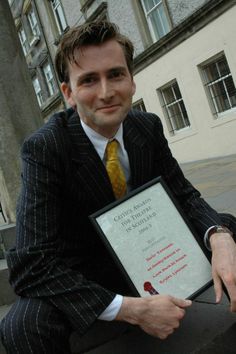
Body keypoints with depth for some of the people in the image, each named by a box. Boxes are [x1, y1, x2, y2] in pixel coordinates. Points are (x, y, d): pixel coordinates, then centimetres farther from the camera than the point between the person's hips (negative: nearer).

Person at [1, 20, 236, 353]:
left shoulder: (149, 127, -8)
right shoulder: (43, 148, -23)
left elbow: (183, 195, -1)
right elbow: (32, 264, -27)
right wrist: (132, 309, -34)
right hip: (79, 274, -3)